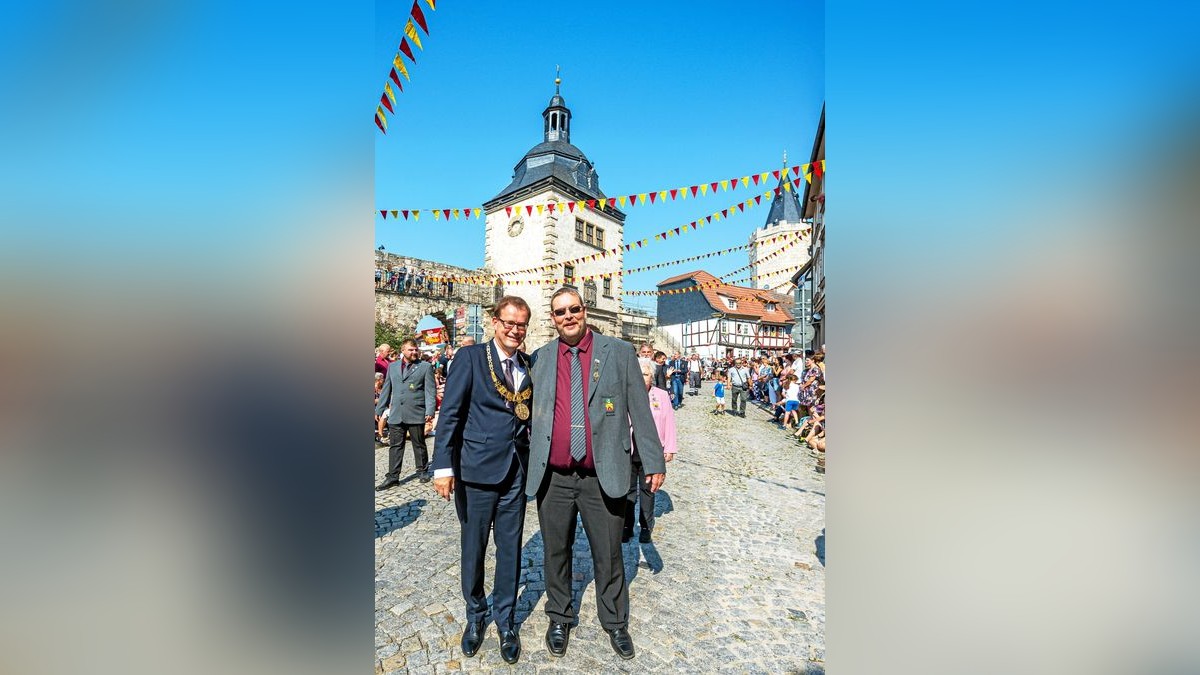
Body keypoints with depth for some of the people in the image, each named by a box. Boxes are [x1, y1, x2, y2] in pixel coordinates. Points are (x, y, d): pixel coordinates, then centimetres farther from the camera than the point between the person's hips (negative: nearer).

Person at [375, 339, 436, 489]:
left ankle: (422, 471, 25)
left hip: (416, 414, -3)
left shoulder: (425, 367, -1)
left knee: (419, 445, 9)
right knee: (395, 446, 6)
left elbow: (430, 391, -6)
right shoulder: (393, 367, 12)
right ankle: (392, 477, 14)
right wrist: (379, 409, 13)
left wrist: (430, 410, -15)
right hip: (396, 414, 3)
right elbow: (386, 390, 16)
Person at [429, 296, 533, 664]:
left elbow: (531, 414, 8)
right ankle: (475, 614, 40)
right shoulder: (469, 357, -7)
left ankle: (506, 619, 36)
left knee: (510, 547, 14)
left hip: (517, 469, 3)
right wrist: (444, 467, -11)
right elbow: (450, 413, -8)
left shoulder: (530, 364, 5)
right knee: (473, 547, 14)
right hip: (477, 468, -3)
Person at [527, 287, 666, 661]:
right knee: (556, 552, 19)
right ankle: (560, 619, 43)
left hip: (602, 477, -2)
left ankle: (615, 623, 39)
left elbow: (639, 410, -2)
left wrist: (654, 461, -2)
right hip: (552, 477, 2)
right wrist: (530, 464, 12)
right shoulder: (540, 358, 4)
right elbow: (533, 413, 11)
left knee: (608, 555, 14)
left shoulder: (619, 352, -3)